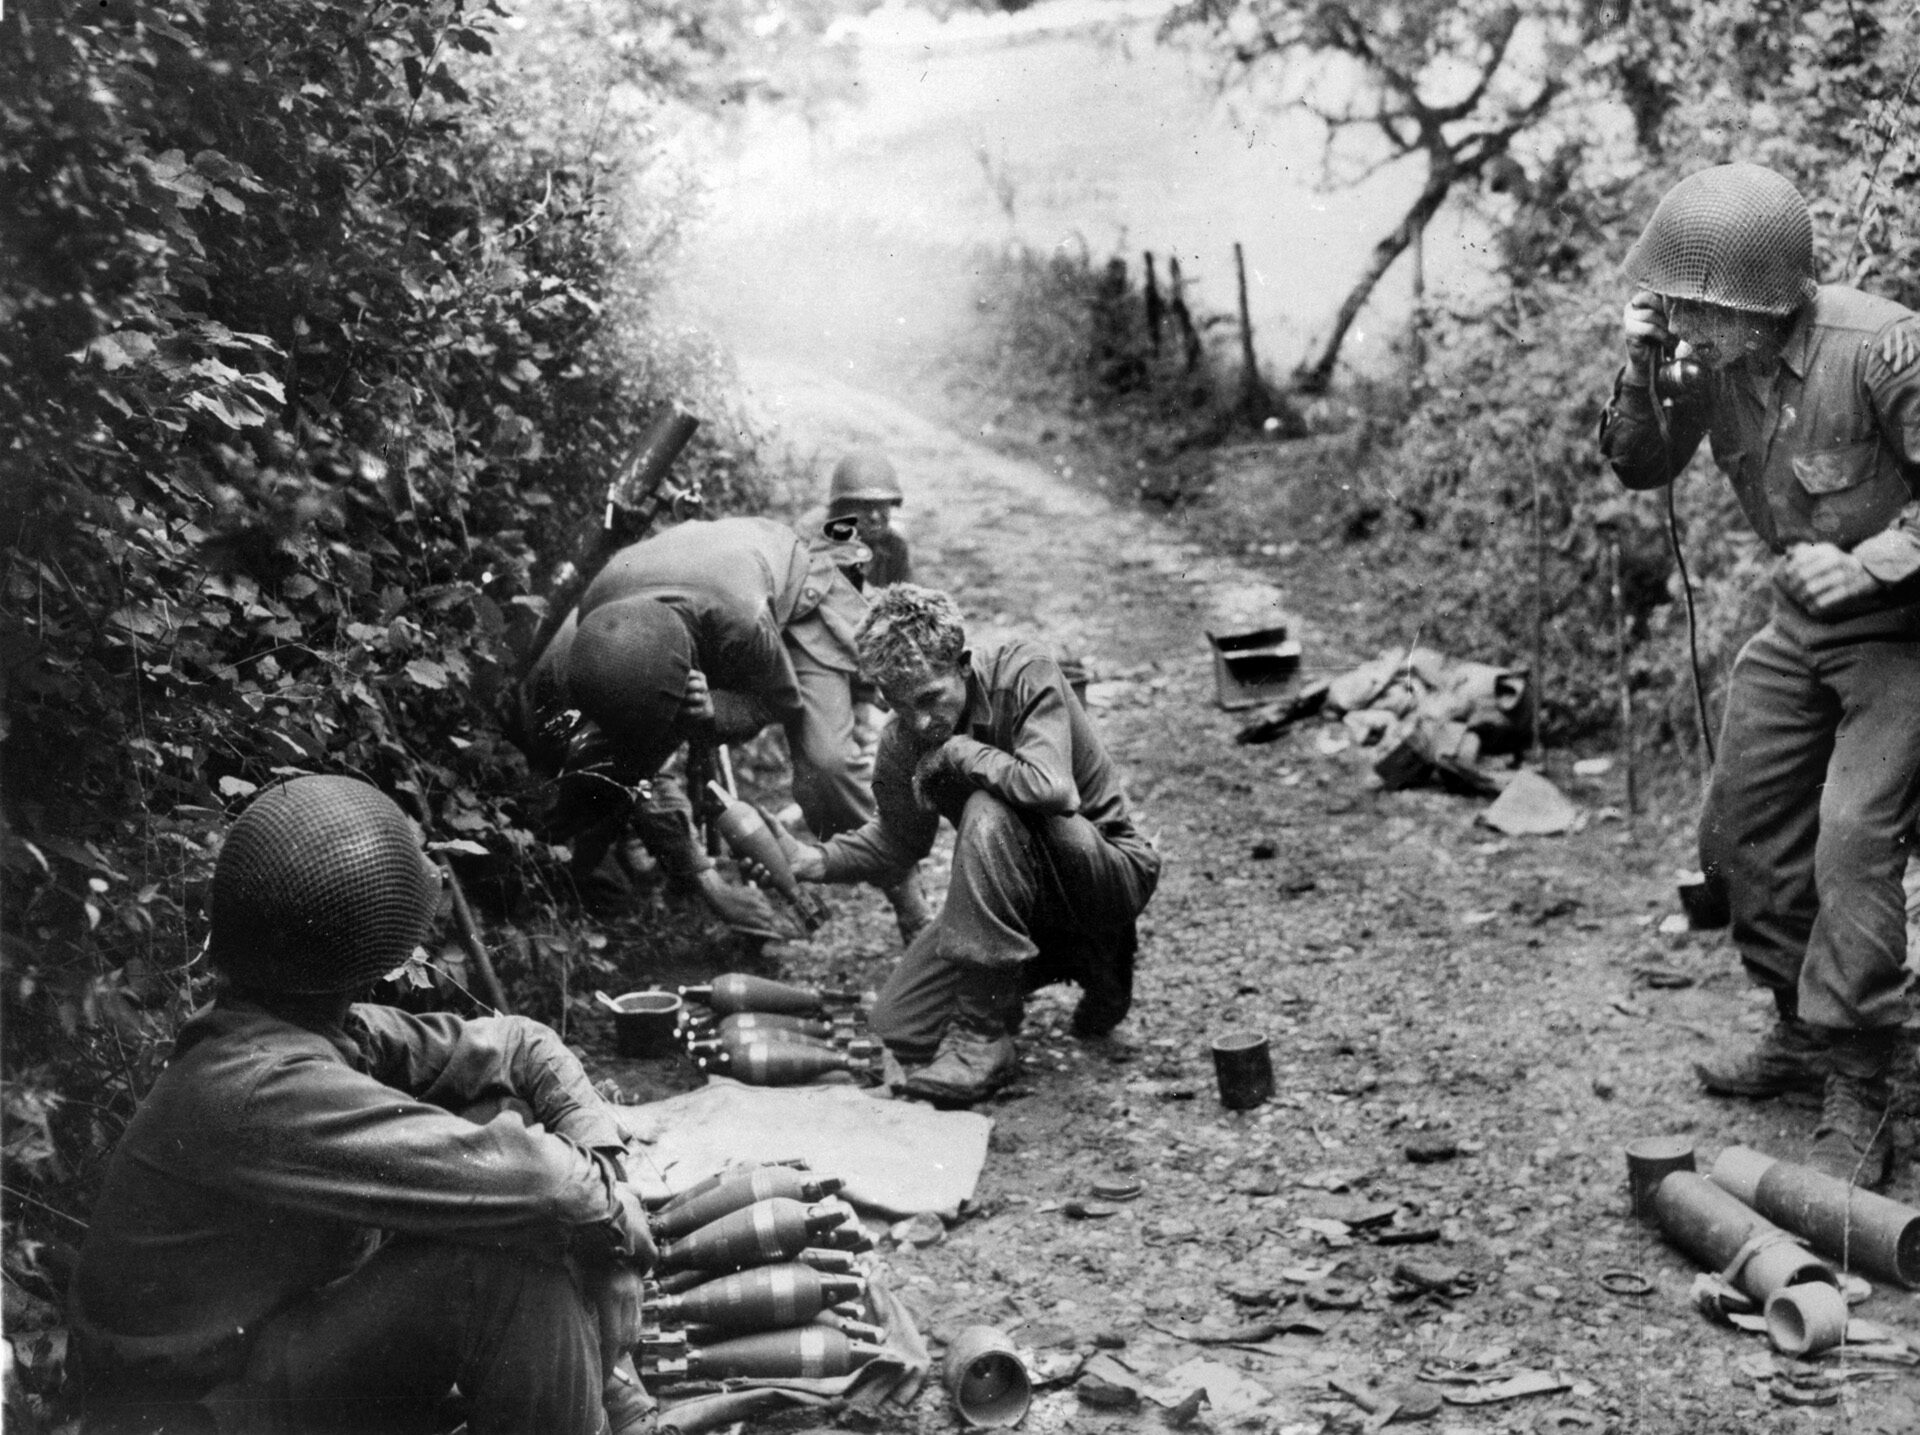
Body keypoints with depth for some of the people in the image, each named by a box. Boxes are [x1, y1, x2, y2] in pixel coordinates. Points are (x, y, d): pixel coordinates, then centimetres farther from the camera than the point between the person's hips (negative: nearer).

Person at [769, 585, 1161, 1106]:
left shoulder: (1023, 672, -25)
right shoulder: (903, 743, -7)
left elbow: (1051, 789, -40)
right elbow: (900, 839, 10)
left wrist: (955, 751, -27)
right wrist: (821, 861, -9)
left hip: (1112, 867, -7)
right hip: (1018, 891, 7)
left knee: (989, 814, -36)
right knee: (901, 1029, -2)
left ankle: (983, 1038, -25)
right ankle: (1079, 959, 16)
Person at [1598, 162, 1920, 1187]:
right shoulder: (1710, 354, -9)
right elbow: (1640, 469, 0)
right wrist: (1641, 375, -17)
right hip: (1802, 626, 7)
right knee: (1743, 830, 12)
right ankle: (1803, 1030, 31)